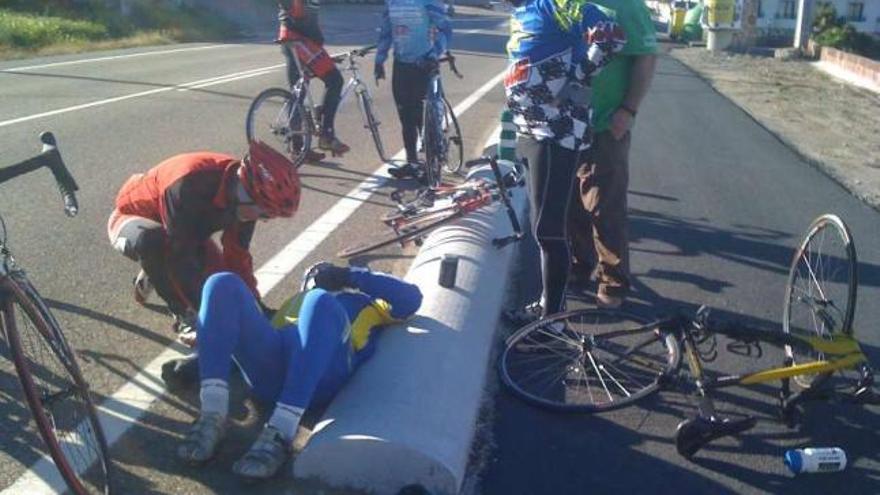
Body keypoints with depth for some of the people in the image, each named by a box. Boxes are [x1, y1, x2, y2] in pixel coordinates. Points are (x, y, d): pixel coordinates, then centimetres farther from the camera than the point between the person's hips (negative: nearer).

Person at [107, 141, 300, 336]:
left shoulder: (242, 197, -20)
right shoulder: (189, 184, -42)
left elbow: (237, 256, -11)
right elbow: (181, 257, -41)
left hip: (186, 231, 6)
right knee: (152, 240, -41)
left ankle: (155, 275, 19)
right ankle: (184, 316, -21)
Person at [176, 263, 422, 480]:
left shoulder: (368, 302, 34)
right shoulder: (295, 301, 43)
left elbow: (411, 299, 16)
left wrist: (352, 275, 13)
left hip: (324, 372, -3)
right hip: (268, 368, 4)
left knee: (320, 301, -33)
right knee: (223, 284, -16)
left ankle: (279, 433, -42)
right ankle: (212, 415, -31)